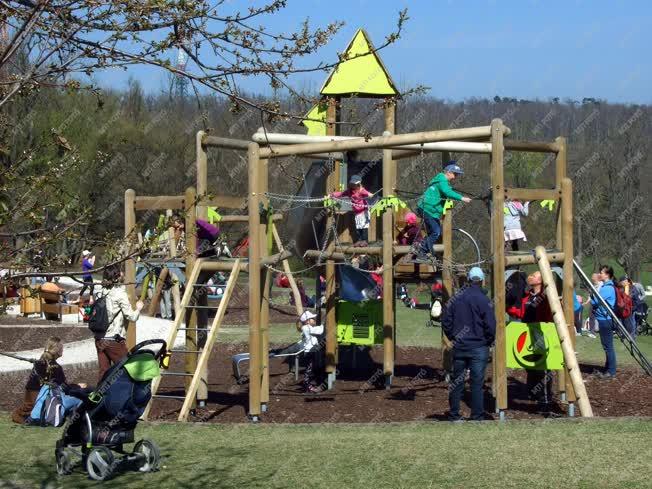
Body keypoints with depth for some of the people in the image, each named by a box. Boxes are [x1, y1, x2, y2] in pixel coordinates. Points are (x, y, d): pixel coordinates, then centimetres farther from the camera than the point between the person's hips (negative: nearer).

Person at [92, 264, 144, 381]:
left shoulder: (100, 293, 9)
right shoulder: (120, 293, -11)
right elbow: (131, 317, -11)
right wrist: (138, 308, 10)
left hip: (99, 339, 6)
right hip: (114, 340, -6)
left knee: (103, 371, 8)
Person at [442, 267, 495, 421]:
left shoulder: (456, 298, 2)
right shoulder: (484, 300, -11)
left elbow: (446, 321, 5)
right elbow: (490, 326, -13)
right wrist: (488, 342, 4)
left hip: (459, 346, 4)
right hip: (478, 347, -4)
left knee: (456, 381, 11)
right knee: (477, 383, 1)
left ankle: (454, 415, 15)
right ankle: (477, 417, 2)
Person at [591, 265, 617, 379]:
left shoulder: (608, 288, -17)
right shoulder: (606, 286, 15)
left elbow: (595, 301, -19)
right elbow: (598, 301, 19)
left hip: (605, 320, -11)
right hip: (604, 319, 11)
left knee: (608, 346, -5)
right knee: (607, 346, 16)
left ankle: (611, 372, -1)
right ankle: (608, 370, 23)